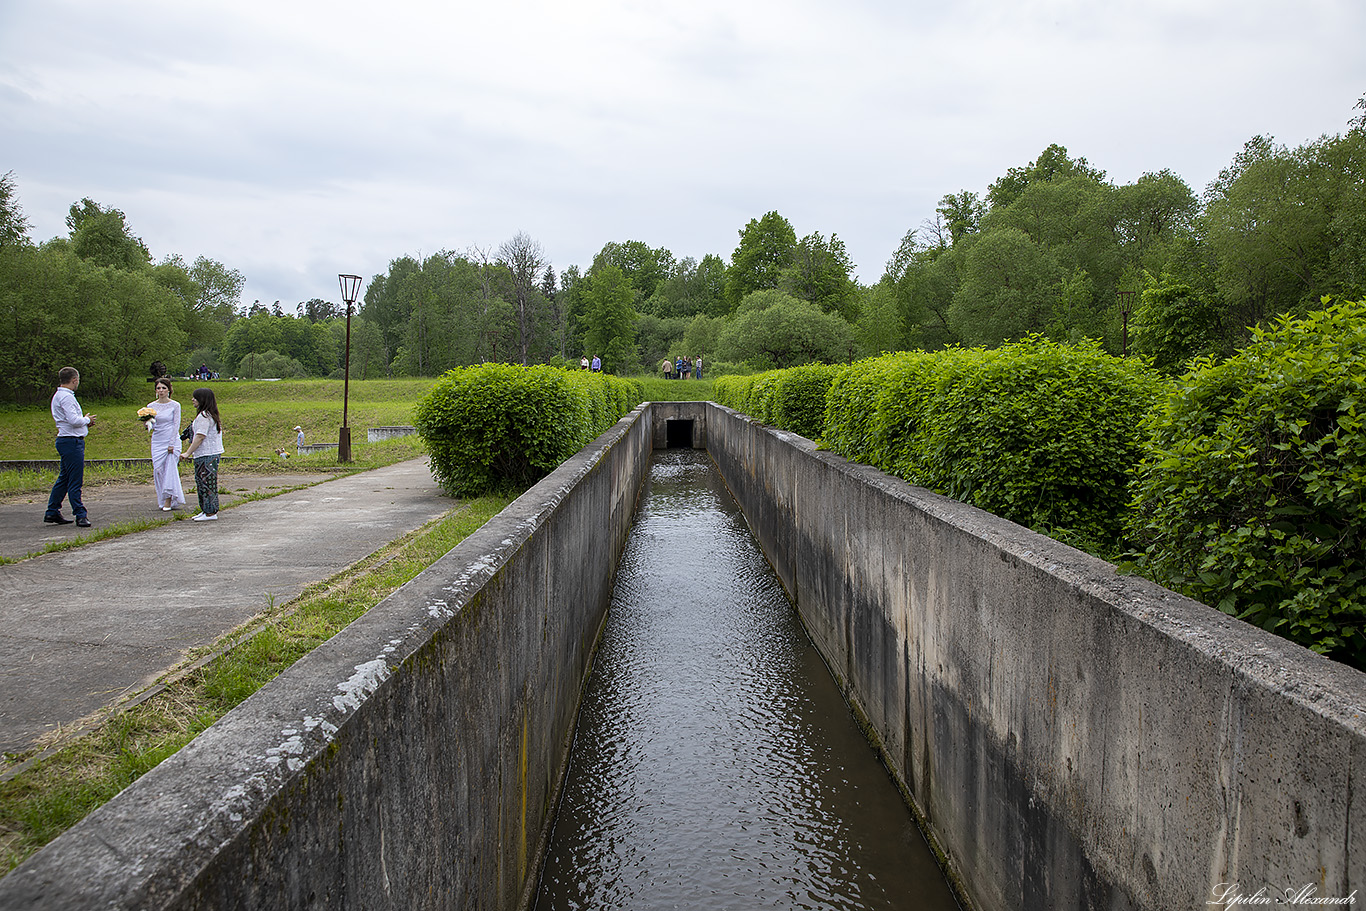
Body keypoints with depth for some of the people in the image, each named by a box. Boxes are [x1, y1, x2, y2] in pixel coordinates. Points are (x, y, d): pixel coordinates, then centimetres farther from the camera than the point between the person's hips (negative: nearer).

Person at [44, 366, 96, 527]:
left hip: (67, 441, 11)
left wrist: (84, 422, 11)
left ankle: (52, 512, 21)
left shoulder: (59, 396, 19)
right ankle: (80, 515, -5)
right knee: (75, 480, -7)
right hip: (71, 441, -11)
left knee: (64, 478, 15)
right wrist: (87, 420, -5)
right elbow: (73, 420, -23)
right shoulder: (66, 397, -15)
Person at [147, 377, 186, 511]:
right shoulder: (151, 406, 8)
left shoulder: (175, 405, -1)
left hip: (172, 440, -4)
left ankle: (168, 500, -4)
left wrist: (172, 444, -12)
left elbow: (176, 425, -5)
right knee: (158, 470, 0)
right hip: (157, 442, 4)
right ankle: (163, 500, 10)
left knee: (170, 469, -8)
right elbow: (151, 427, 9)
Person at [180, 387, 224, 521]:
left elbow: (200, 436, -20)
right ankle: (206, 510, 21)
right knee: (202, 483, 16)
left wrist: (188, 453, -17)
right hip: (213, 453, 10)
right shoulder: (211, 415, 16)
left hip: (206, 455, -10)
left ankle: (210, 513, -3)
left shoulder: (203, 416, -16)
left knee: (206, 483, -6)